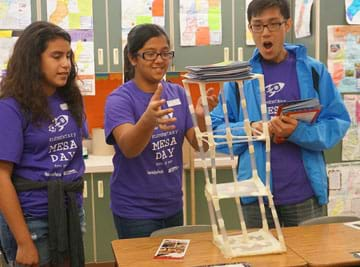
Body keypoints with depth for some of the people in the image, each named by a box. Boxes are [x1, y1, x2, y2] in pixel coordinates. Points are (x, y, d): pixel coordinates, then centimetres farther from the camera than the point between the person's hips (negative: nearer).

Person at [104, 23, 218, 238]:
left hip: (173, 206, 6)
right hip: (135, 211, -5)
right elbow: (128, 148, -30)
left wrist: (202, 116, -22)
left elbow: (199, 144, -2)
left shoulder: (178, 93, 2)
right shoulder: (119, 99, -13)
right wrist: (148, 120, -50)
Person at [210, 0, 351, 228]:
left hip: (306, 193, 0)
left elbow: (338, 122, -4)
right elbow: (217, 129, 1)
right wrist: (249, 129, -17)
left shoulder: (314, 70, 1)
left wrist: (299, 132, -20)